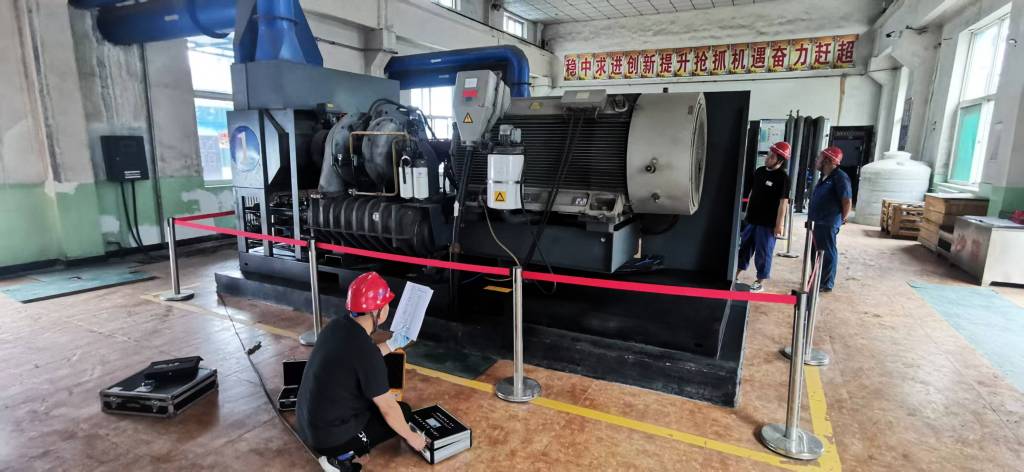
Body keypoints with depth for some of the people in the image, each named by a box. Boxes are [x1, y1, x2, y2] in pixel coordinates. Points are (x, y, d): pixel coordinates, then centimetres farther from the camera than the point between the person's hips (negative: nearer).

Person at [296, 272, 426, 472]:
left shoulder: (337, 326, -4)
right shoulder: (365, 351, -27)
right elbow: (388, 408, -17)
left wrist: (392, 344, 27)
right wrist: (411, 436, -1)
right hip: (329, 436, -8)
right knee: (403, 411, 8)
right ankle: (341, 456, 0)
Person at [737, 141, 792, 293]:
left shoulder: (783, 178, -12)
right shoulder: (759, 171, 7)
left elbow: (783, 202, -15)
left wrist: (779, 225, -17)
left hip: (767, 223, -6)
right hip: (752, 220, 6)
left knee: (763, 253, 3)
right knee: (743, 248, 12)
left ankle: (760, 282, 15)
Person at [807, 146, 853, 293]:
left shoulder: (839, 177, -15)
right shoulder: (824, 177, 14)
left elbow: (847, 201, -19)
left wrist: (842, 219, -7)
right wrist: (812, 218, 16)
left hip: (828, 223, -10)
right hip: (818, 222, 10)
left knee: (828, 253, 0)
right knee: (816, 251, 17)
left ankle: (826, 284, 9)